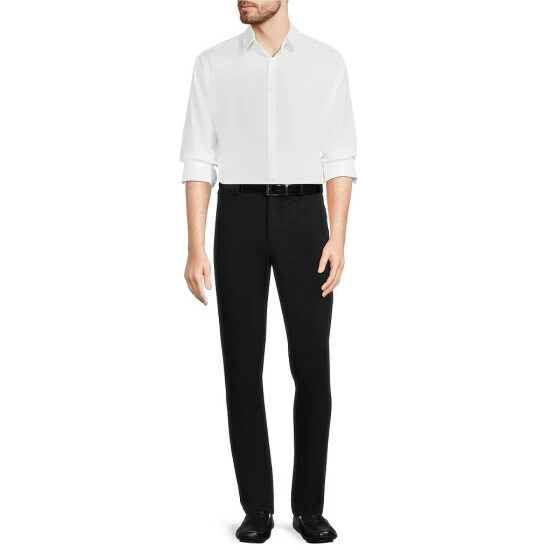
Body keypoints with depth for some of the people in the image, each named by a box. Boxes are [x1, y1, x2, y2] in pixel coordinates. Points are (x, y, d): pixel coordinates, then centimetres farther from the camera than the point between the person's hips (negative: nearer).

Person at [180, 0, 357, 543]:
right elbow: (199, 161, 3)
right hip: (239, 220, 0)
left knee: (312, 366, -3)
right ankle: (257, 507, 14)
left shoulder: (327, 62, 8)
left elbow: (340, 161, 4)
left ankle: (308, 507, 13)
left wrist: (337, 240, -8)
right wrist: (196, 249, -5)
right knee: (243, 366, 0)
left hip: (304, 219, 0)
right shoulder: (213, 64, 8)